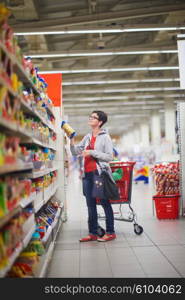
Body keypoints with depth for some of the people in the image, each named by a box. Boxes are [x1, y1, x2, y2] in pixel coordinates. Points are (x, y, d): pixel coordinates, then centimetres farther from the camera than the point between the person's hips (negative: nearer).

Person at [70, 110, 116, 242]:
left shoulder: (105, 137, -3)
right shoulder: (87, 137, 16)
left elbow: (109, 157, -10)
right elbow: (75, 152, 15)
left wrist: (91, 152, -15)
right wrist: (72, 141, -1)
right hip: (87, 174, 7)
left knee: (105, 203, 1)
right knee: (91, 205, 9)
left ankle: (110, 232, 11)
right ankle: (93, 233, 17)